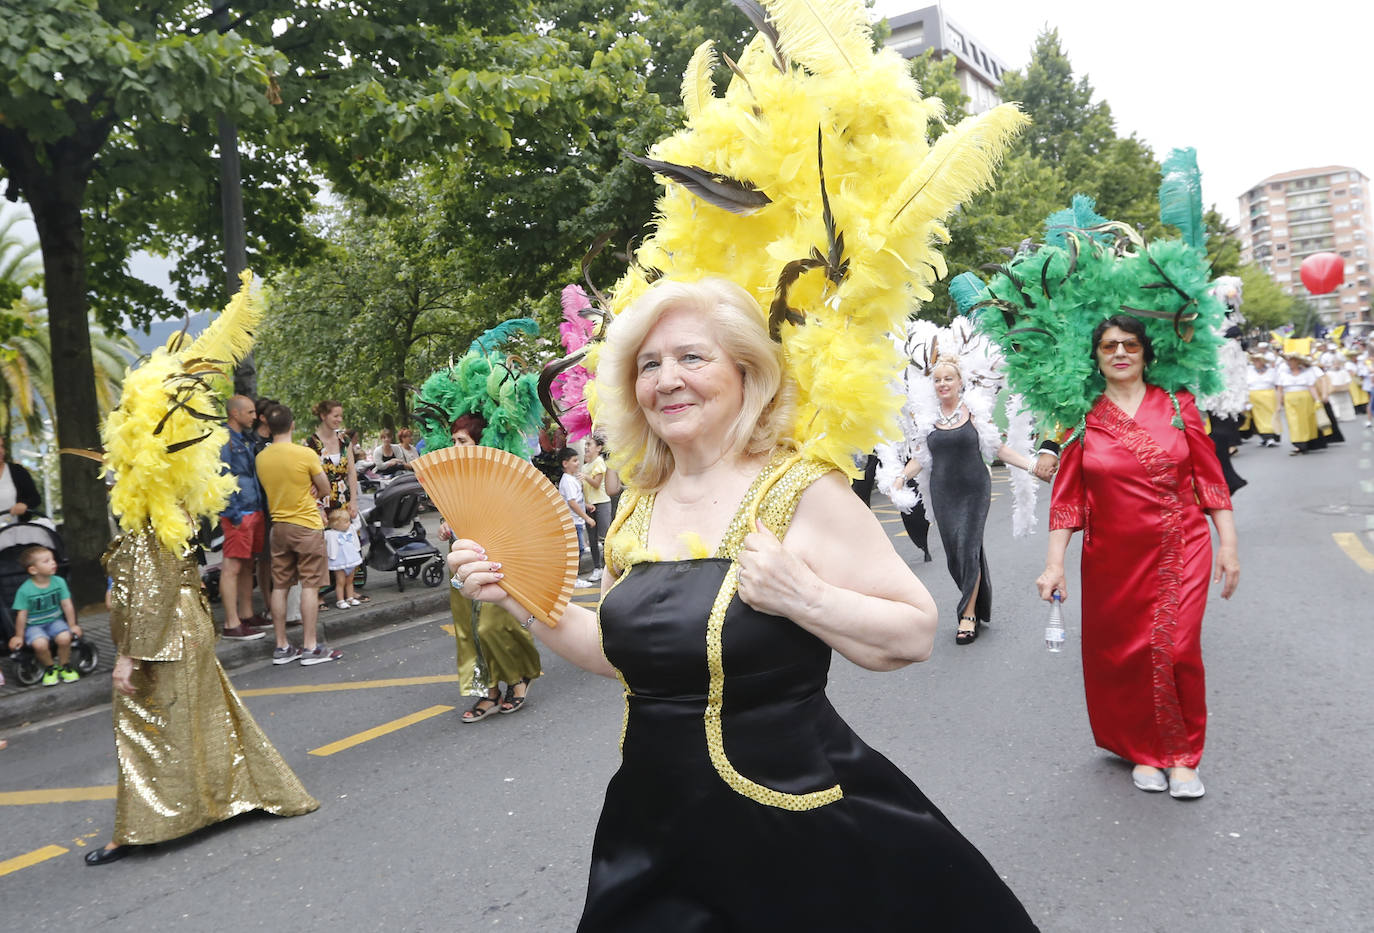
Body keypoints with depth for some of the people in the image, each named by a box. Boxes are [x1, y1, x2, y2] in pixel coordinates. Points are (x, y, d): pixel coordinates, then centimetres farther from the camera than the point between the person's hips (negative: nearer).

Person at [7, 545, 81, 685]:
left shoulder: (59, 582, -7)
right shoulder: (25, 590, -16)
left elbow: (67, 605, -1)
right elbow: (22, 614, -9)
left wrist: (72, 625, 1)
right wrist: (19, 636, -3)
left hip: (55, 621, 2)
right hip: (34, 625, -2)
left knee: (64, 637, -27)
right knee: (40, 643, -31)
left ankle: (64, 666, 3)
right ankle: (50, 668, 2)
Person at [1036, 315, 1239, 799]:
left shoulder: (1176, 404, 1)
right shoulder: (1083, 419, 0)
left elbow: (1210, 476, 4)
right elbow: (1066, 495, -1)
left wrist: (1228, 544, 1)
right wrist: (1054, 563, -6)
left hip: (1182, 550, 0)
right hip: (1113, 556, 1)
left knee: (1178, 651, -4)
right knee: (1123, 653, 7)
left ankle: (1182, 754, 18)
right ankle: (1143, 751, 28)